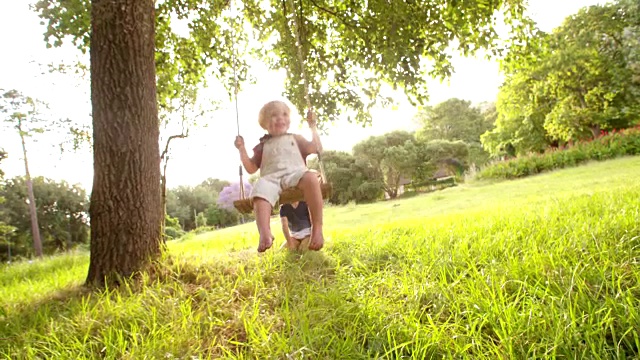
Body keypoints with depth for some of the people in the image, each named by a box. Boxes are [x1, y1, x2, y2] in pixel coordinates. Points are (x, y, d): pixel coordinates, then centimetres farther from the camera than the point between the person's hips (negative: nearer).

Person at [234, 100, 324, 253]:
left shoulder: (295, 138, 30)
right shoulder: (263, 146, 31)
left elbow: (316, 148, 18)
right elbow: (251, 168, 25)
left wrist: (313, 127, 17)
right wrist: (242, 149, 15)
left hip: (295, 172, 0)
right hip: (271, 178, 1)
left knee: (310, 178, -38)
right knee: (260, 189, -38)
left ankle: (317, 229, -39)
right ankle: (265, 235, -58)